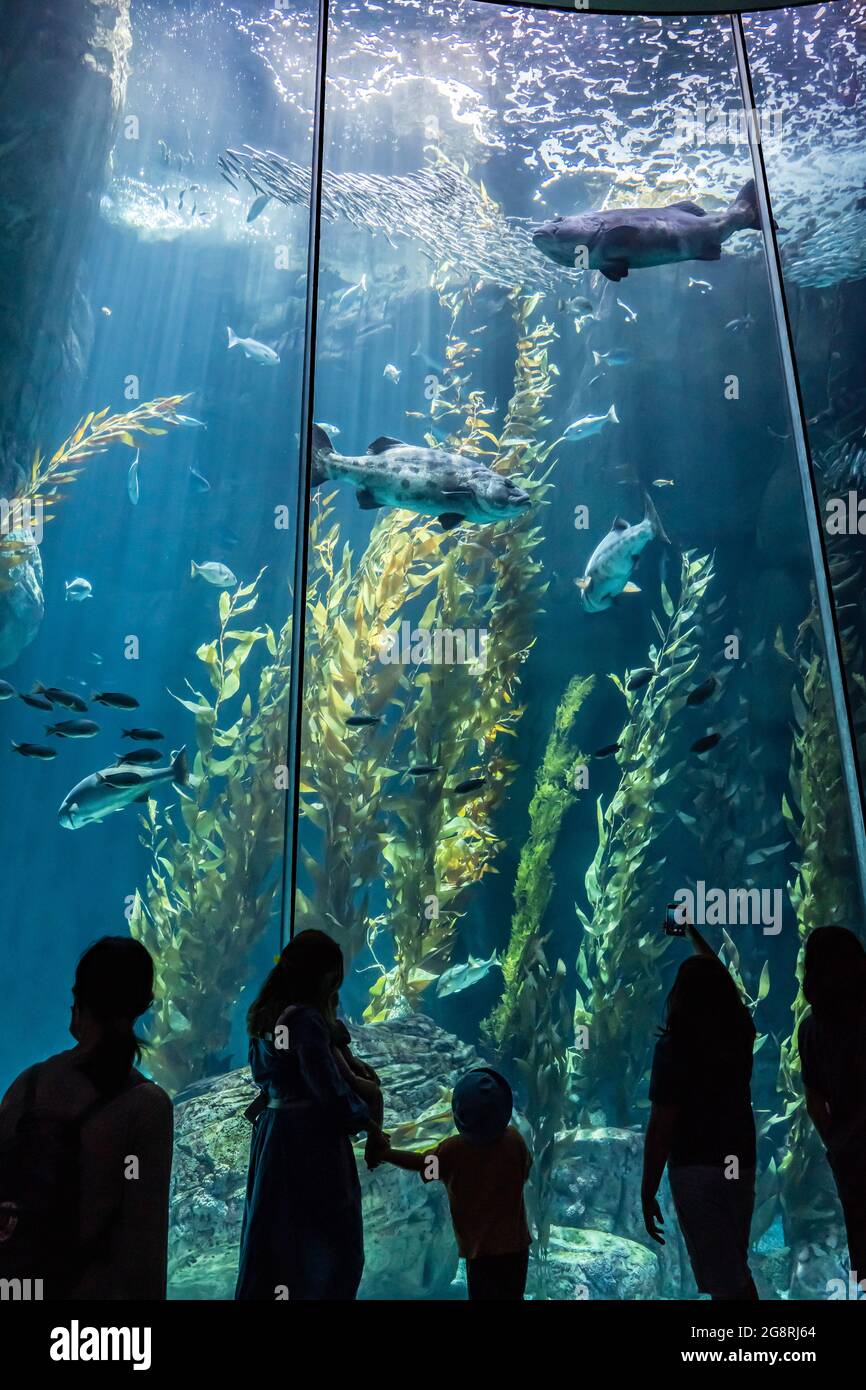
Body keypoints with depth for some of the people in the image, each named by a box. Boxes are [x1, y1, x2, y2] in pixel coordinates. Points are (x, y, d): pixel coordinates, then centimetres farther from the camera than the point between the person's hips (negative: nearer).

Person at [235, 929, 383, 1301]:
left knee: (268, 1239, 18)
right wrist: (369, 1123, -7)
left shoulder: (264, 1015, 7)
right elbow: (331, 1090, -20)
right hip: (310, 1137, -9)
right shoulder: (305, 1019, -20)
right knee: (335, 1243, 3)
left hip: (271, 1130, 9)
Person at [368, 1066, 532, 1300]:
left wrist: (383, 1153, 9)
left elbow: (421, 1163, -4)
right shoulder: (515, 1139, -10)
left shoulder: (452, 1149, -17)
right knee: (512, 1295, 19)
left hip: (480, 1248, -3)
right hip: (515, 1243, 3)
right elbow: (525, 1173, 7)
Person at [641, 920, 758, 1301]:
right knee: (738, 1270, 23)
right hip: (741, 1165, 6)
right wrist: (692, 932, 34)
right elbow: (723, 984, 20)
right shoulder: (741, 1034, 0)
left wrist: (647, 1192, -8)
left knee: (722, 1282, 1)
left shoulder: (674, 1046, -15)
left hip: (696, 1170, -6)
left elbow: (661, 1126, -16)